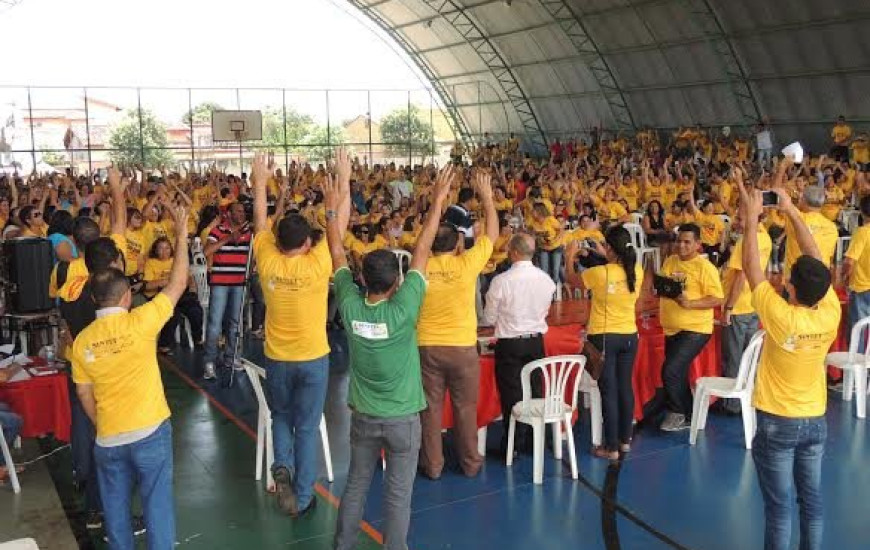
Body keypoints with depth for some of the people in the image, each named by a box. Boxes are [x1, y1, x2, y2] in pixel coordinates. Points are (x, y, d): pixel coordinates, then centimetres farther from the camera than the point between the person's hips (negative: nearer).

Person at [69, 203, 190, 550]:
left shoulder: (82, 341, -1)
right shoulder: (139, 322, -14)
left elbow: (84, 394, 6)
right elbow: (178, 284, -6)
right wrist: (181, 235, 1)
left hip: (108, 439, 4)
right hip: (150, 431, -4)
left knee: (115, 507, 18)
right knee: (157, 502, 6)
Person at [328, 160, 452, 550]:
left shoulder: (350, 306, -14)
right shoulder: (403, 310, -23)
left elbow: (337, 253, -4)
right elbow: (421, 252, -18)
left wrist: (334, 209, 4)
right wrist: (438, 201, -11)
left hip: (363, 416, 4)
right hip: (402, 417, -4)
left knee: (355, 486, 17)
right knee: (398, 493, 8)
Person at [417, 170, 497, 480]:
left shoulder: (421, 267, -6)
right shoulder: (467, 264, -11)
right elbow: (492, 232, 0)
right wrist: (486, 195, 10)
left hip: (427, 347, 1)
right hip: (462, 347, -1)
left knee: (431, 408, 10)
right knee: (465, 409, 12)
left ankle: (432, 465, 18)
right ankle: (470, 463, 24)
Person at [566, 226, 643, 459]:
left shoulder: (599, 273, -19)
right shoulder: (637, 271, -6)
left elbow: (572, 279, 0)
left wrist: (571, 255, 15)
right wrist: (607, 257, 24)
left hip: (603, 338, -5)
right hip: (629, 336, 5)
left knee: (608, 391, 1)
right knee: (625, 387, 15)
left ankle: (612, 447, 6)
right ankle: (625, 440, 27)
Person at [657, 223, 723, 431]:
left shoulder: (704, 266, -12)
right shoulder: (670, 261, 8)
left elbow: (717, 299, -14)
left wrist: (690, 303, -26)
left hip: (695, 329, -7)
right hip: (672, 328, 7)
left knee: (670, 370, -15)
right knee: (678, 374, 14)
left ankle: (677, 412, 7)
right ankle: (688, 417, 29)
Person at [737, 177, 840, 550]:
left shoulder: (780, 316, -24)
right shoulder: (830, 315, -11)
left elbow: (751, 268, -15)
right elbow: (816, 261, -1)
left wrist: (752, 218, -5)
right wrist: (791, 212, 3)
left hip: (777, 422, -5)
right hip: (815, 421, 5)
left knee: (779, 506, 4)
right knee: (812, 501, 15)